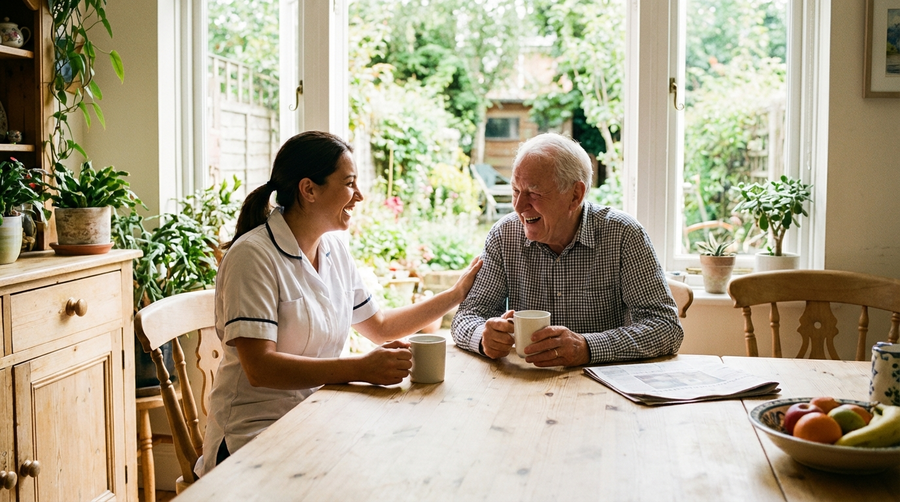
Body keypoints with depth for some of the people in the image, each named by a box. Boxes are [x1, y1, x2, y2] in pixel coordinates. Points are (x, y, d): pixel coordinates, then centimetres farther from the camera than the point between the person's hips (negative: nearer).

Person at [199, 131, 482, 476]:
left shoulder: (335, 247, 10)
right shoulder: (254, 256, -15)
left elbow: (379, 327, 20)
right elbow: (259, 368, -24)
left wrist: (456, 294, 16)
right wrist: (361, 369, -31)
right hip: (256, 435, -7)